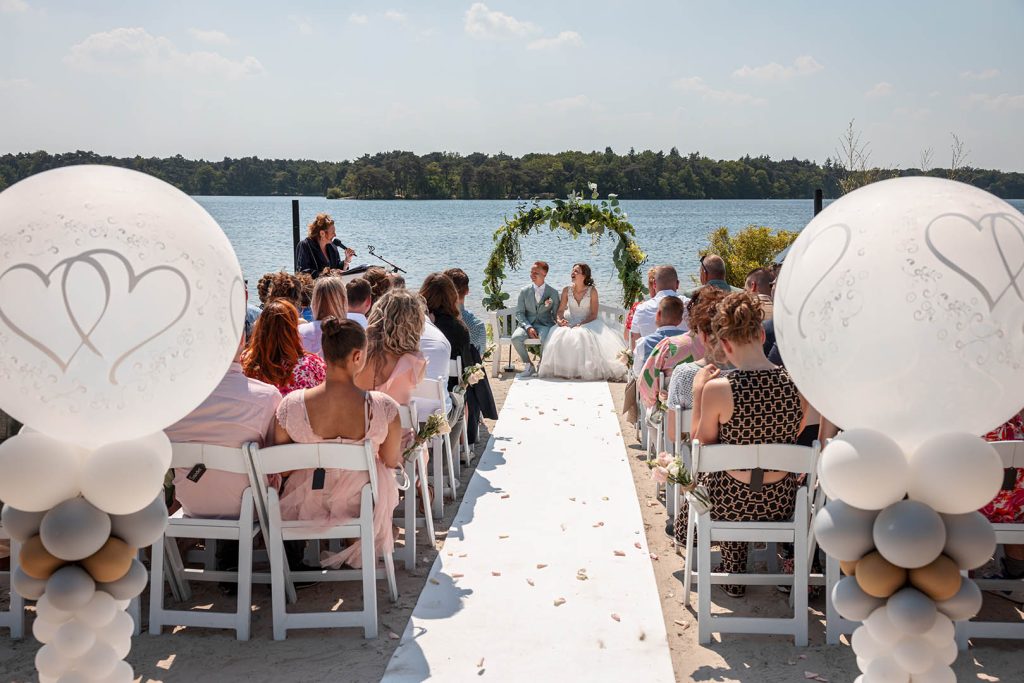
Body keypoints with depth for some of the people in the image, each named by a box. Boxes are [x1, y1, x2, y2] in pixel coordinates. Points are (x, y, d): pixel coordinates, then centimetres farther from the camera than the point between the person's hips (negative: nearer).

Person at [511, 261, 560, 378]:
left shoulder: (553, 293, 6)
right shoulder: (524, 291, 7)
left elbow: (556, 314, 11)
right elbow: (519, 313, 3)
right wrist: (528, 327, -13)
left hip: (545, 325, -1)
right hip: (527, 324, 2)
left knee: (547, 339, -37)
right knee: (516, 338, -31)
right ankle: (529, 366, -10)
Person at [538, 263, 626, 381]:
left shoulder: (592, 290, -5)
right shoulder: (566, 290, 3)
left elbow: (593, 314, -8)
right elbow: (560, 311, 5)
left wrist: (580, 324, -21)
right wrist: (559, 320, -18)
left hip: (588, 323, -3)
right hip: (570, 323, 3)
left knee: (584, 336, -35)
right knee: (561, 336, -29)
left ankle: (590, 370, -24)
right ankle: (565, 370, -20)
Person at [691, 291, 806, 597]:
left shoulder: (717, 389, -24)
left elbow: (702, 444, -7)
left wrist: (697, 392, 0)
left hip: (732, 503, -2)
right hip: (781, 502, 3)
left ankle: (734, 578, 45)